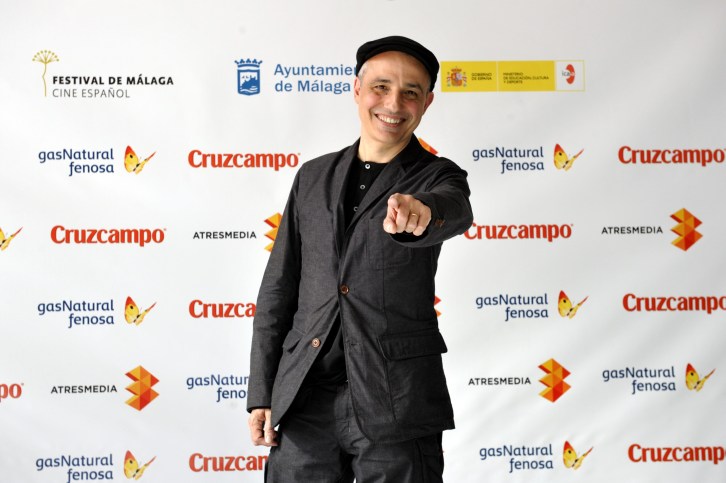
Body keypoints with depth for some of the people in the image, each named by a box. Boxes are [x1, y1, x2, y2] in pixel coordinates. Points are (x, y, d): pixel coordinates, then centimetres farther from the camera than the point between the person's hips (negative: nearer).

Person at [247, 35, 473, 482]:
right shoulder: (313, 177, 11)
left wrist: (421, 213, -48)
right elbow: (279, 287, 13)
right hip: (304, 404, 3)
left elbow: (456, 212, -23)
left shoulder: (438, 176, 2)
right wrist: (261, 393, 7)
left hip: (395, 405, -3)